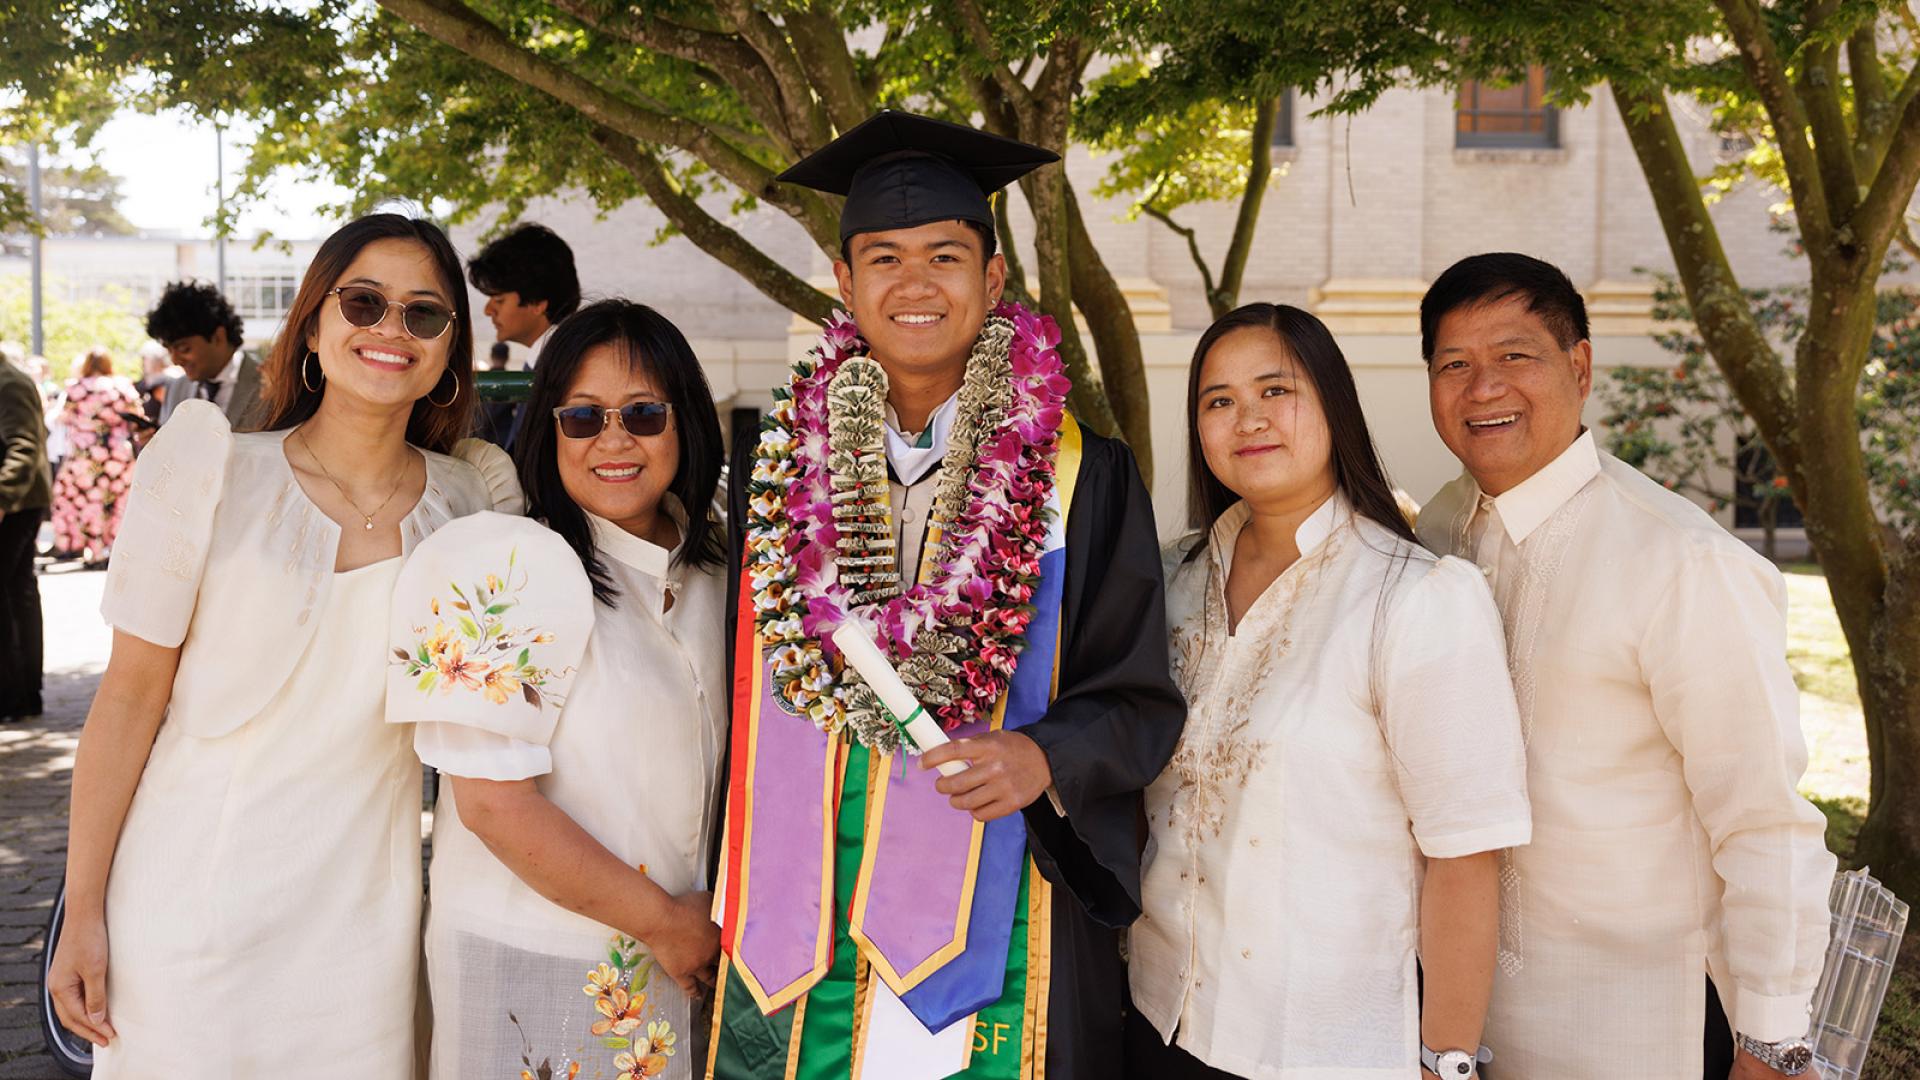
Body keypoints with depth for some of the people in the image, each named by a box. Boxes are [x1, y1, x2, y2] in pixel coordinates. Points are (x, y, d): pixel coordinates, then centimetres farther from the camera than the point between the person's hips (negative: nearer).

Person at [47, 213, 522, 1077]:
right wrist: (83, 911, -6)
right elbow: (129, 697, -5)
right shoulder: (213, 473, -7)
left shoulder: (470, 503, 1)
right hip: (187, 902, -2)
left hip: (359, 923, 2)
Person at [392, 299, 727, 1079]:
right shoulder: (513, 569, -18)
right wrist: (662, 920, -14)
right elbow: (493, 803, -21)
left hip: (677, 957, 6)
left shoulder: (702, 562, 4)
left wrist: (701, 916, 4)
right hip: (531, 959, -6)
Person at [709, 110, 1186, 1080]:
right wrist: (730, 908, 11)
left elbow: (1138, 700, -1)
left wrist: (1042, 759, -21)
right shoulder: (777, 466, 5)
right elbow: (744, 691, 13)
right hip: (800, 933, 2)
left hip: (993, 924, -2)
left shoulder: (1080, 479, -3)